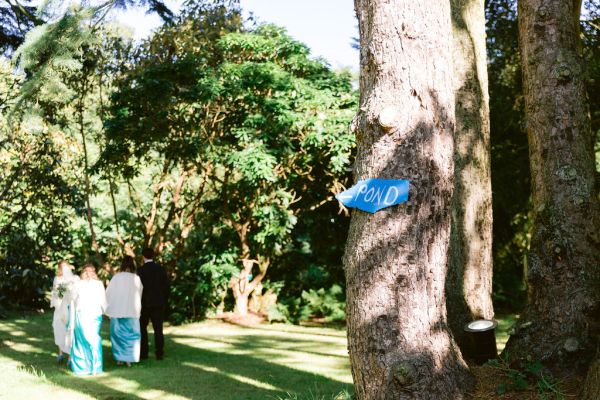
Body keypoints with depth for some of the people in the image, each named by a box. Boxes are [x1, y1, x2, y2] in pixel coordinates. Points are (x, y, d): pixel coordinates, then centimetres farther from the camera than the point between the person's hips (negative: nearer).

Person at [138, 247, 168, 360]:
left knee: (142, 328, 11)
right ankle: (159, 353, 0)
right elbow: (166, 286, 2)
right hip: (159, 303, 2)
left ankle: (143, 353, 9)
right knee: (158, 329, 4)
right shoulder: (161, 269, 1)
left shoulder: (141, 270, -9)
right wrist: (164, 301, 11)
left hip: (145, 303, -2)